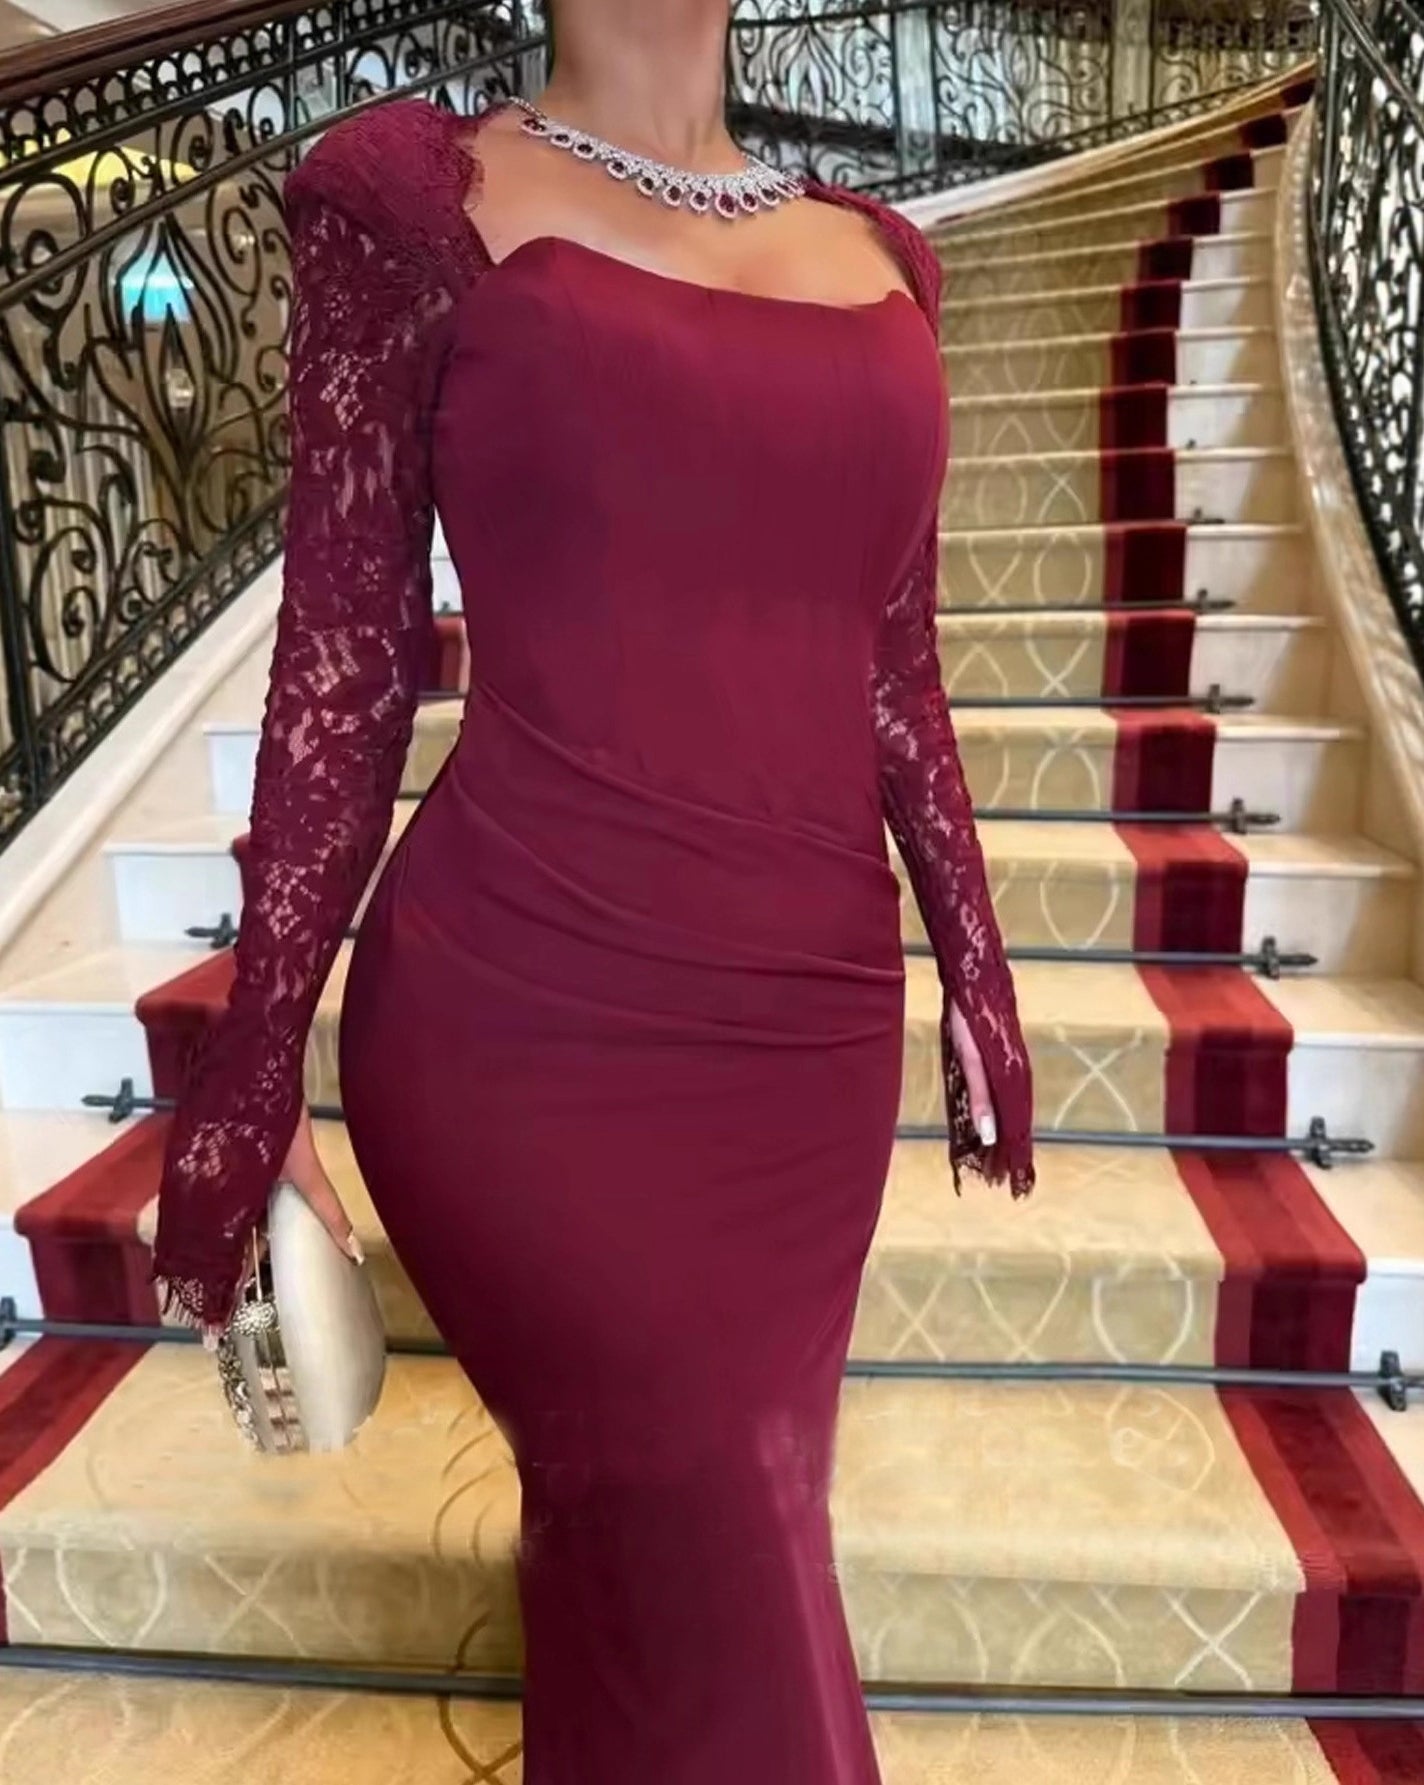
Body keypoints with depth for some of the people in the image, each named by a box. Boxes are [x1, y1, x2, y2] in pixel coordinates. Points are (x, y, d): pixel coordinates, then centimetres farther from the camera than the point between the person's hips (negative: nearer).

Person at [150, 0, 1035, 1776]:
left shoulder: (873, 254, 15)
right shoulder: (422, 193, 1)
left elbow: (897, 673, 16)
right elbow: (346, 651, -2)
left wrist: (976, 971, 18)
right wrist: (251, 1065, -2)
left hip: (812, 1022, 5)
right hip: (529, 1019, -4)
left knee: (653, 1558, 19)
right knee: (730, 1612, 6)